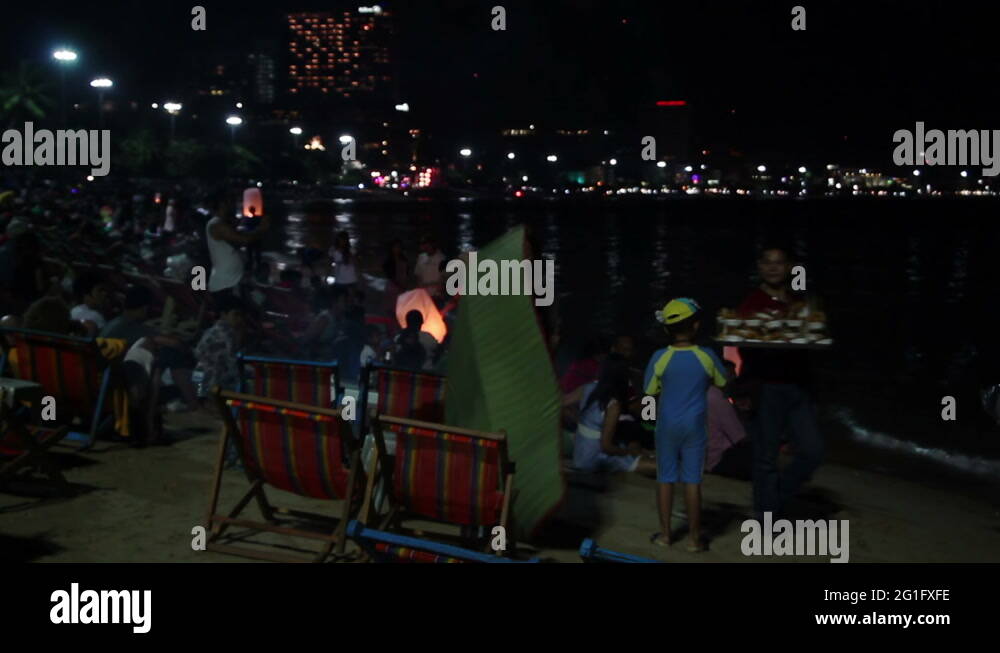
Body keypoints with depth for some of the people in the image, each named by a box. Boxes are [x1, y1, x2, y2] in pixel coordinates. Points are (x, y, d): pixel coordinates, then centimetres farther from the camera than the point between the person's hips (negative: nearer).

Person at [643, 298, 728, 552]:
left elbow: (651, 391, -2)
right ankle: (694, 537, 11)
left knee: (665, 479, 10)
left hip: (667, 424, 0)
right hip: (694, 425, 0)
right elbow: (722, 382, 7)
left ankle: (665, 533, 17)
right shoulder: (707, 356, -10)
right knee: (692, 481, 5)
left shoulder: (660, 358, -12)